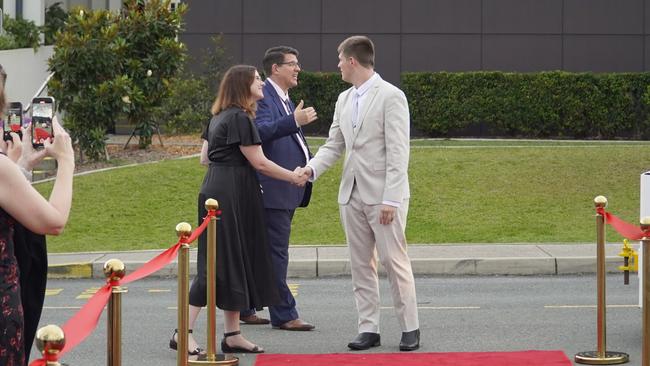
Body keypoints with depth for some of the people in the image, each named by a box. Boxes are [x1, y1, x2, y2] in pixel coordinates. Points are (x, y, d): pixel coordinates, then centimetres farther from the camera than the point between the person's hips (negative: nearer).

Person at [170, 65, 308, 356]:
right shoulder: (239, 118, -14)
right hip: (230, 197, -10)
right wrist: (293, 177, -2)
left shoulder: (218, 117, 16)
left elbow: (205, 156, 21)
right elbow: (259, 163, -13)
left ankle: (232, 335, 13)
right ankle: (183, 333, -8)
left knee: (235, 264, 10)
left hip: (216, 190, 10)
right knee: (218, 265, -9)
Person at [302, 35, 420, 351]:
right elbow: (334, 145, 15)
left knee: (394, 261, -2)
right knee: (360, 264, 8)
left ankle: (410, 328, 7)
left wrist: (390, 199, -18)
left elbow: (398, 153, -14)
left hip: (383, 195, -7)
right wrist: (312, 168, -5)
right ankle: (368, 329, 13)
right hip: (352, 194, 7)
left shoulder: (391, 97, -9)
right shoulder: (344, 100, 13)